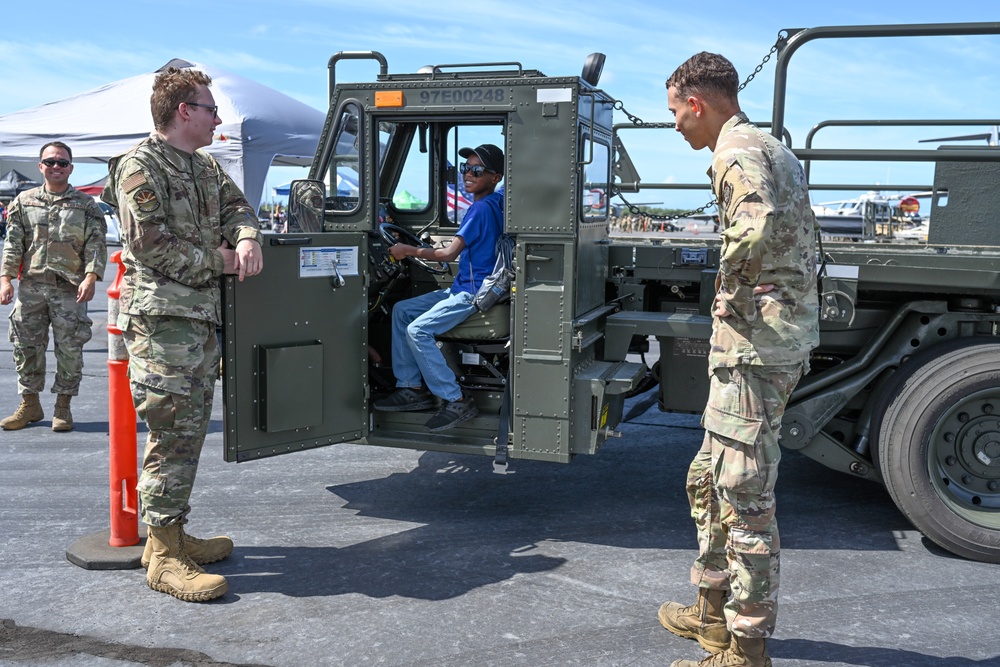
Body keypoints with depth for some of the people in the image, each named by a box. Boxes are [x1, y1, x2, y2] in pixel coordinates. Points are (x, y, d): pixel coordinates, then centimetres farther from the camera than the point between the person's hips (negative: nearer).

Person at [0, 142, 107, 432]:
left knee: (69, 349, -1)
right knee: (26, 346, 6)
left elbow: (96, 245, 0)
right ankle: (30, 404, 19)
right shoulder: (24, 202, 11)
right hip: (30, 287, 2)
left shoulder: (86, 205, 6)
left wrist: (90, 277, -14)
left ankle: (63, 407, 12)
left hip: (70, 290, -2)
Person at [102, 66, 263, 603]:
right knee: (172, 434, -10)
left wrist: (246, 238, -5)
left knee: (190, 431, 12)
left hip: (201, 316, 9)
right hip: (161, 318, -9)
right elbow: (148, 243, -16)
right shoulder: (141, 165, -9)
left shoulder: (206, 168, 19)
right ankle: (163, 557, -3)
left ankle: (172, 534, 23)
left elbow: (236, 206, 19)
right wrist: (217, 261, -9)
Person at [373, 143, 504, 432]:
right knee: (402, 310, 10)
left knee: (417, 330, -24)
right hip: (462, 288, 11)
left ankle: (457, 401, -17)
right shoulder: (496, 203, 13)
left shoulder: (481, 208, -17)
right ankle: (412, 388, 9)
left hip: (475, 292, -11)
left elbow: (450, 253, -21)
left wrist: (410, 251, -10)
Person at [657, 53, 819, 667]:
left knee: (747, 499, -3)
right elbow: (797, 233, 22)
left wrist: (730, 281, -15)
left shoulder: (736, 152, -13)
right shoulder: (774, 148, 20)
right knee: (710, 479, 20)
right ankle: (715, 608, 34)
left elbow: (756, 227, -32)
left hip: (754, 345, -11)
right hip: (787, 337, 11)